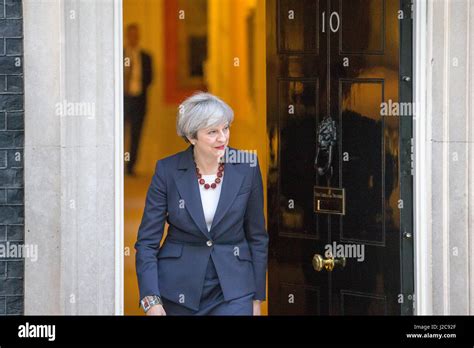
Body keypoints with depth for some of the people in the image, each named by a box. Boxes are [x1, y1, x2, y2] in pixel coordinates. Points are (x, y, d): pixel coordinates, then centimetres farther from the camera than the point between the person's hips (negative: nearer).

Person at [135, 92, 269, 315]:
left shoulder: (246, 167, -4)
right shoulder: (168, 170, -6)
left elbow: (257, 237, 6)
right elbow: (147, 241, -4)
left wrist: (257, 297, 7)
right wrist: (151, 300, -14)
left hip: (232, 291, 0)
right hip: (178, 292, 0)